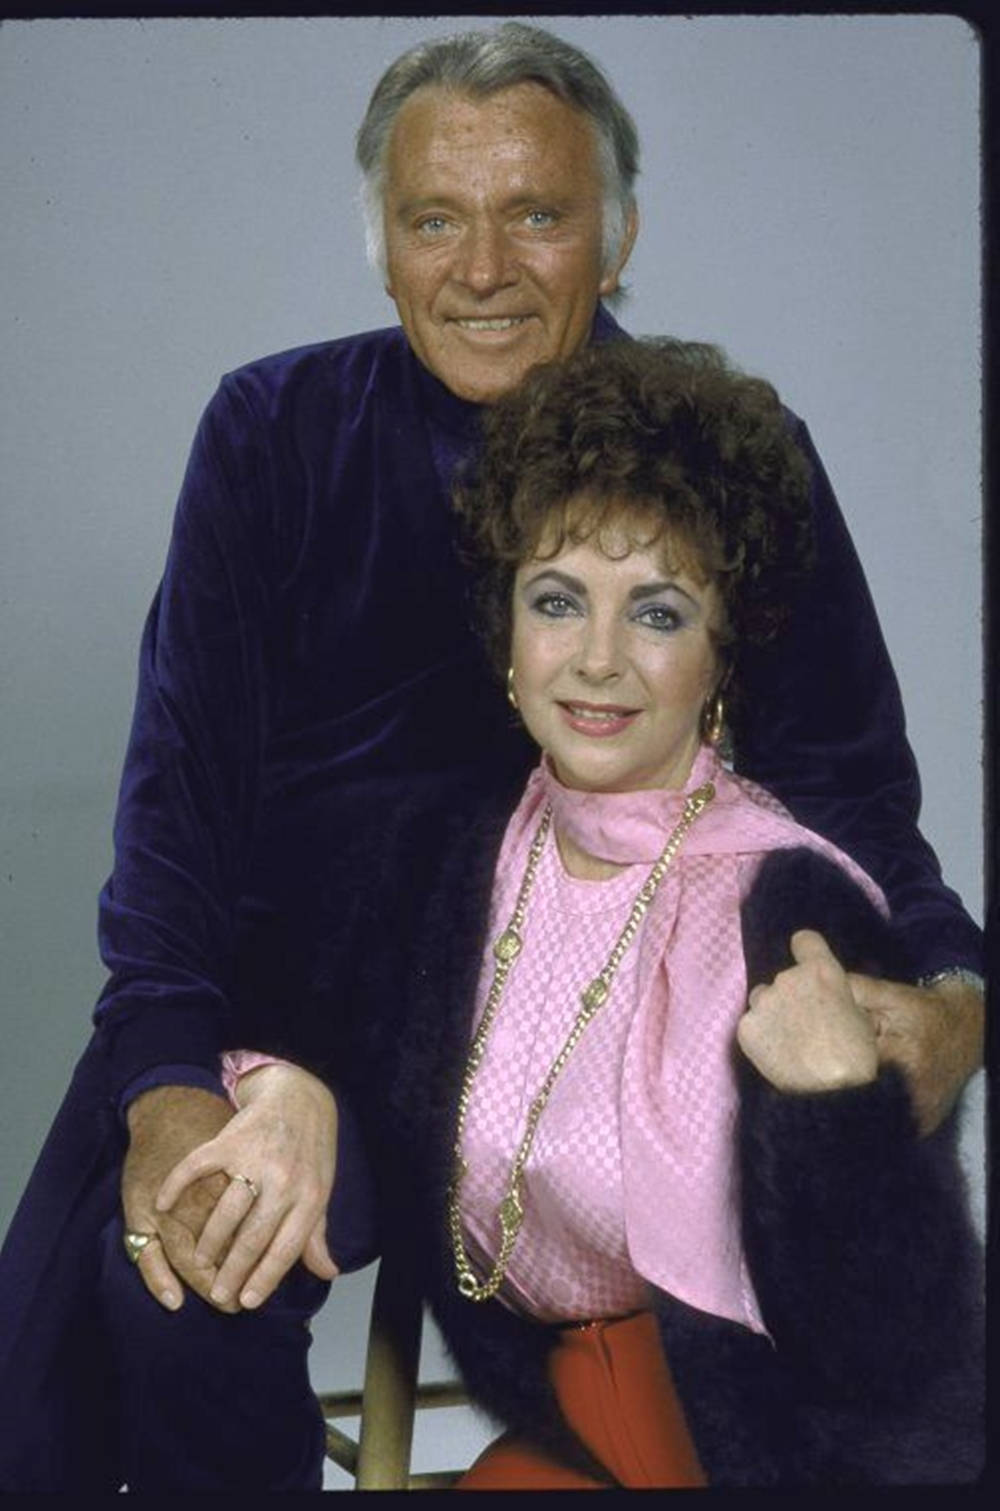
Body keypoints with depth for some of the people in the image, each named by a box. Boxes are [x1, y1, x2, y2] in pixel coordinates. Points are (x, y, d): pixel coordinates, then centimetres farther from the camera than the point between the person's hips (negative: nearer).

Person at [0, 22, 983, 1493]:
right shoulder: (275, 432, 0)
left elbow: (845, 784, -2)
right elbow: (185, 781, -5)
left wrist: (949, 1000, -25)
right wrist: (169, 1083, -22)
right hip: (297, 987, 0)